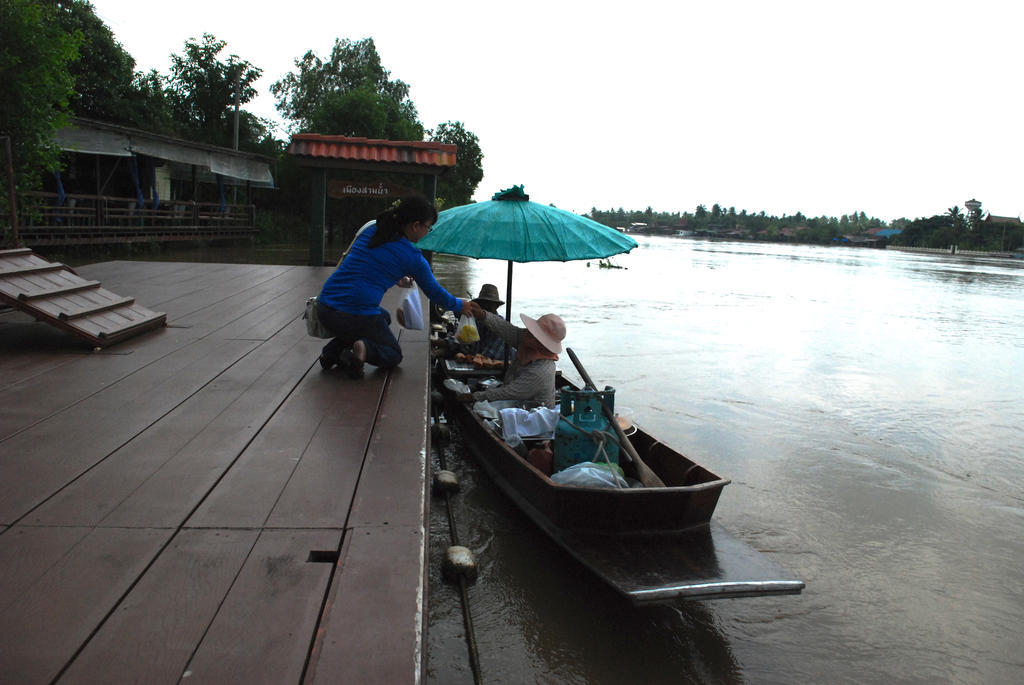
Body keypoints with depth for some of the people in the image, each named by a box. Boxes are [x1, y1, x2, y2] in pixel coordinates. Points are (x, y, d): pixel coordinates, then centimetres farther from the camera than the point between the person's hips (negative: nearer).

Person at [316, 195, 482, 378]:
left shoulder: (371, 231, 10)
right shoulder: (412, 257, -5)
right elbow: (434, 291, 9)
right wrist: (460, 306, 26)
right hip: (357, 316, -6)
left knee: (383, 317, 34)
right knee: (394, 356, 20)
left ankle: (332, 351, 14)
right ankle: (364, 349, -14)